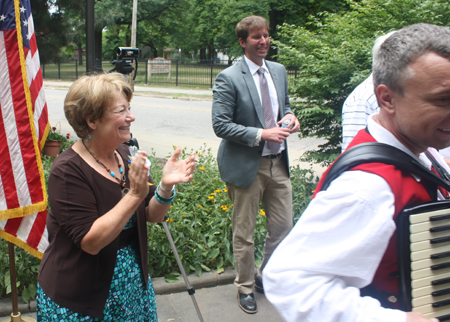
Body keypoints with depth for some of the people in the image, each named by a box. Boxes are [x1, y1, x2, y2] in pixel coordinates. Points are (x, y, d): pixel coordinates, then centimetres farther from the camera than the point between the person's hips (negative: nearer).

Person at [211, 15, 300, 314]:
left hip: (278, 162, 6)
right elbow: (221, 125, -16)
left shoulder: (279, 71, 8)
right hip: (247, 164, -6)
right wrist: (262, 135, -21)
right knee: (244, 233, 9)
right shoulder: (229, 78, -12)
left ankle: (266, 277, 37)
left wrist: (289, 116, -2)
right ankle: (246, 287, 31)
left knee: (283, 228, 13)